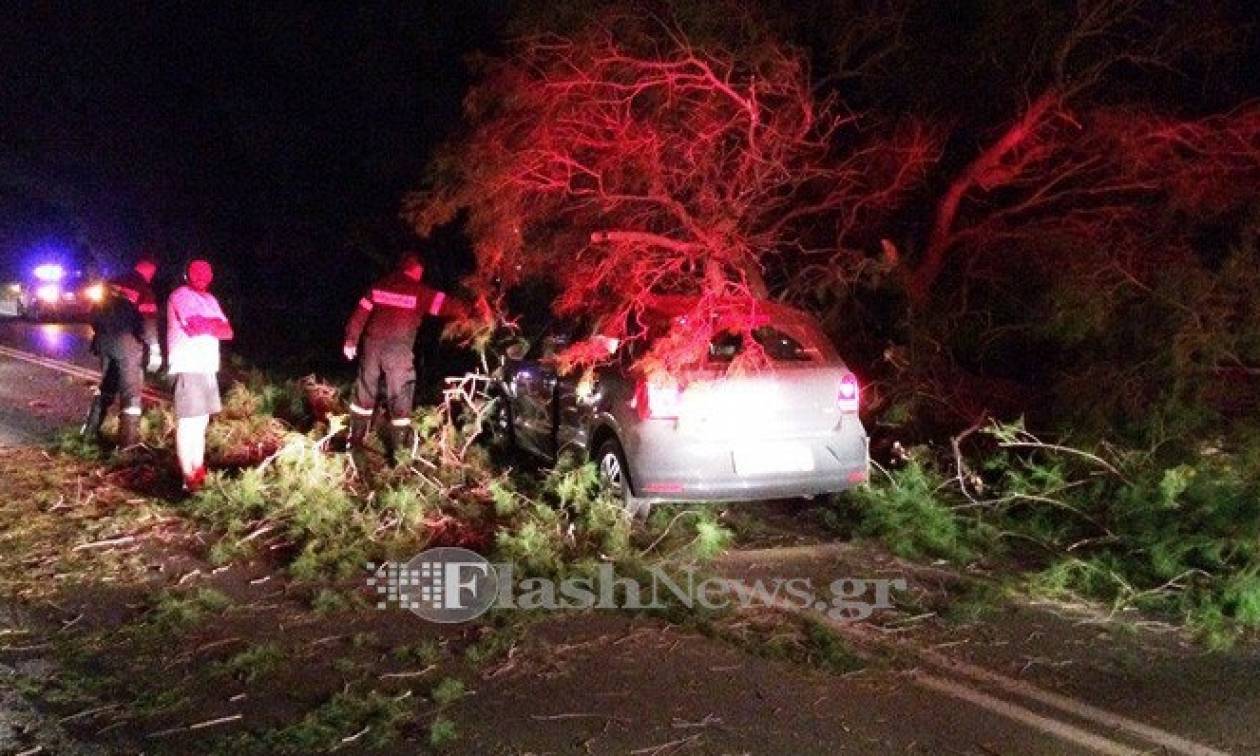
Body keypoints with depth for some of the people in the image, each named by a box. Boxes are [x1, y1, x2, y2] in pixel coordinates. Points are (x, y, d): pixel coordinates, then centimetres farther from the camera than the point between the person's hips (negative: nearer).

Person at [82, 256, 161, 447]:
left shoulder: (112, 284, 11)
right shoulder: (143, 291, -9)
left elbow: (97, 313, 18)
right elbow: (148, 322, -19)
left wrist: (99, 335, 28)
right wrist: (154, 349, -18)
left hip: (105, 342, 7)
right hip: (128, 345, -7)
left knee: (106, 385, 24)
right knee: (131, 391, -1)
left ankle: (91, 428, 30)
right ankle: (128, 440, -3)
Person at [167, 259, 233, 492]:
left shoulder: (210, 300, 20)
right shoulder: (180, 296, -4)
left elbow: (228, 332, 11)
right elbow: (197, 326, -17)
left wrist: (207, 326, -7)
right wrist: (216, 326, 1)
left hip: (207, 366, 8)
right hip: (188, 367, -8)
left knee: (201, 420, 10)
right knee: (187, 422, -9)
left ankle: (199, 471, 15)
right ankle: (188, 477, -9)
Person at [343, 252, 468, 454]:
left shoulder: (380, 285, 11)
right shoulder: (420, 291, -2)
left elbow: (360, 313, 10)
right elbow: (445, 304, -6)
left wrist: (351, 340, 14)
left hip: (373, 344, 5)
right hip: (399, 348, -4)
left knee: (365, 390, 16)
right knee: (400, 396, 3)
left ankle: (355, 439, 25)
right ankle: (398, 449, 5)